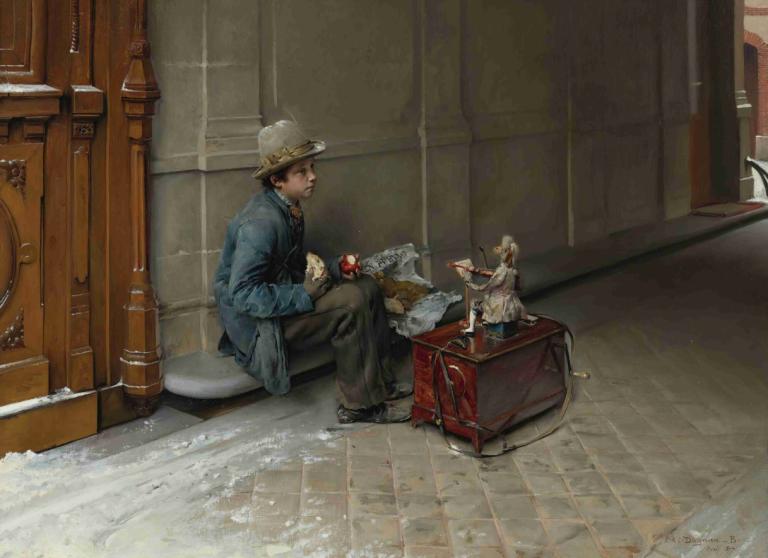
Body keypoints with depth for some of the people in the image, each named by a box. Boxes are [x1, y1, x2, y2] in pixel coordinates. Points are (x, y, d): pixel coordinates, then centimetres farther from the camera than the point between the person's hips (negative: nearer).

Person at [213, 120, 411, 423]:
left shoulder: (288, 209, 5)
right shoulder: (261, 222, -25)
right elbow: (243, 294, -28)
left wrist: (334, 267, 1)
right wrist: (303, 294, -26)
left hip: (285, 301, 10)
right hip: (256, 326, -10)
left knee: (367, 286, 6)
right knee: (351, 302, -23)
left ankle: (381, 382, 9)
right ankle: (360, 404, -11)